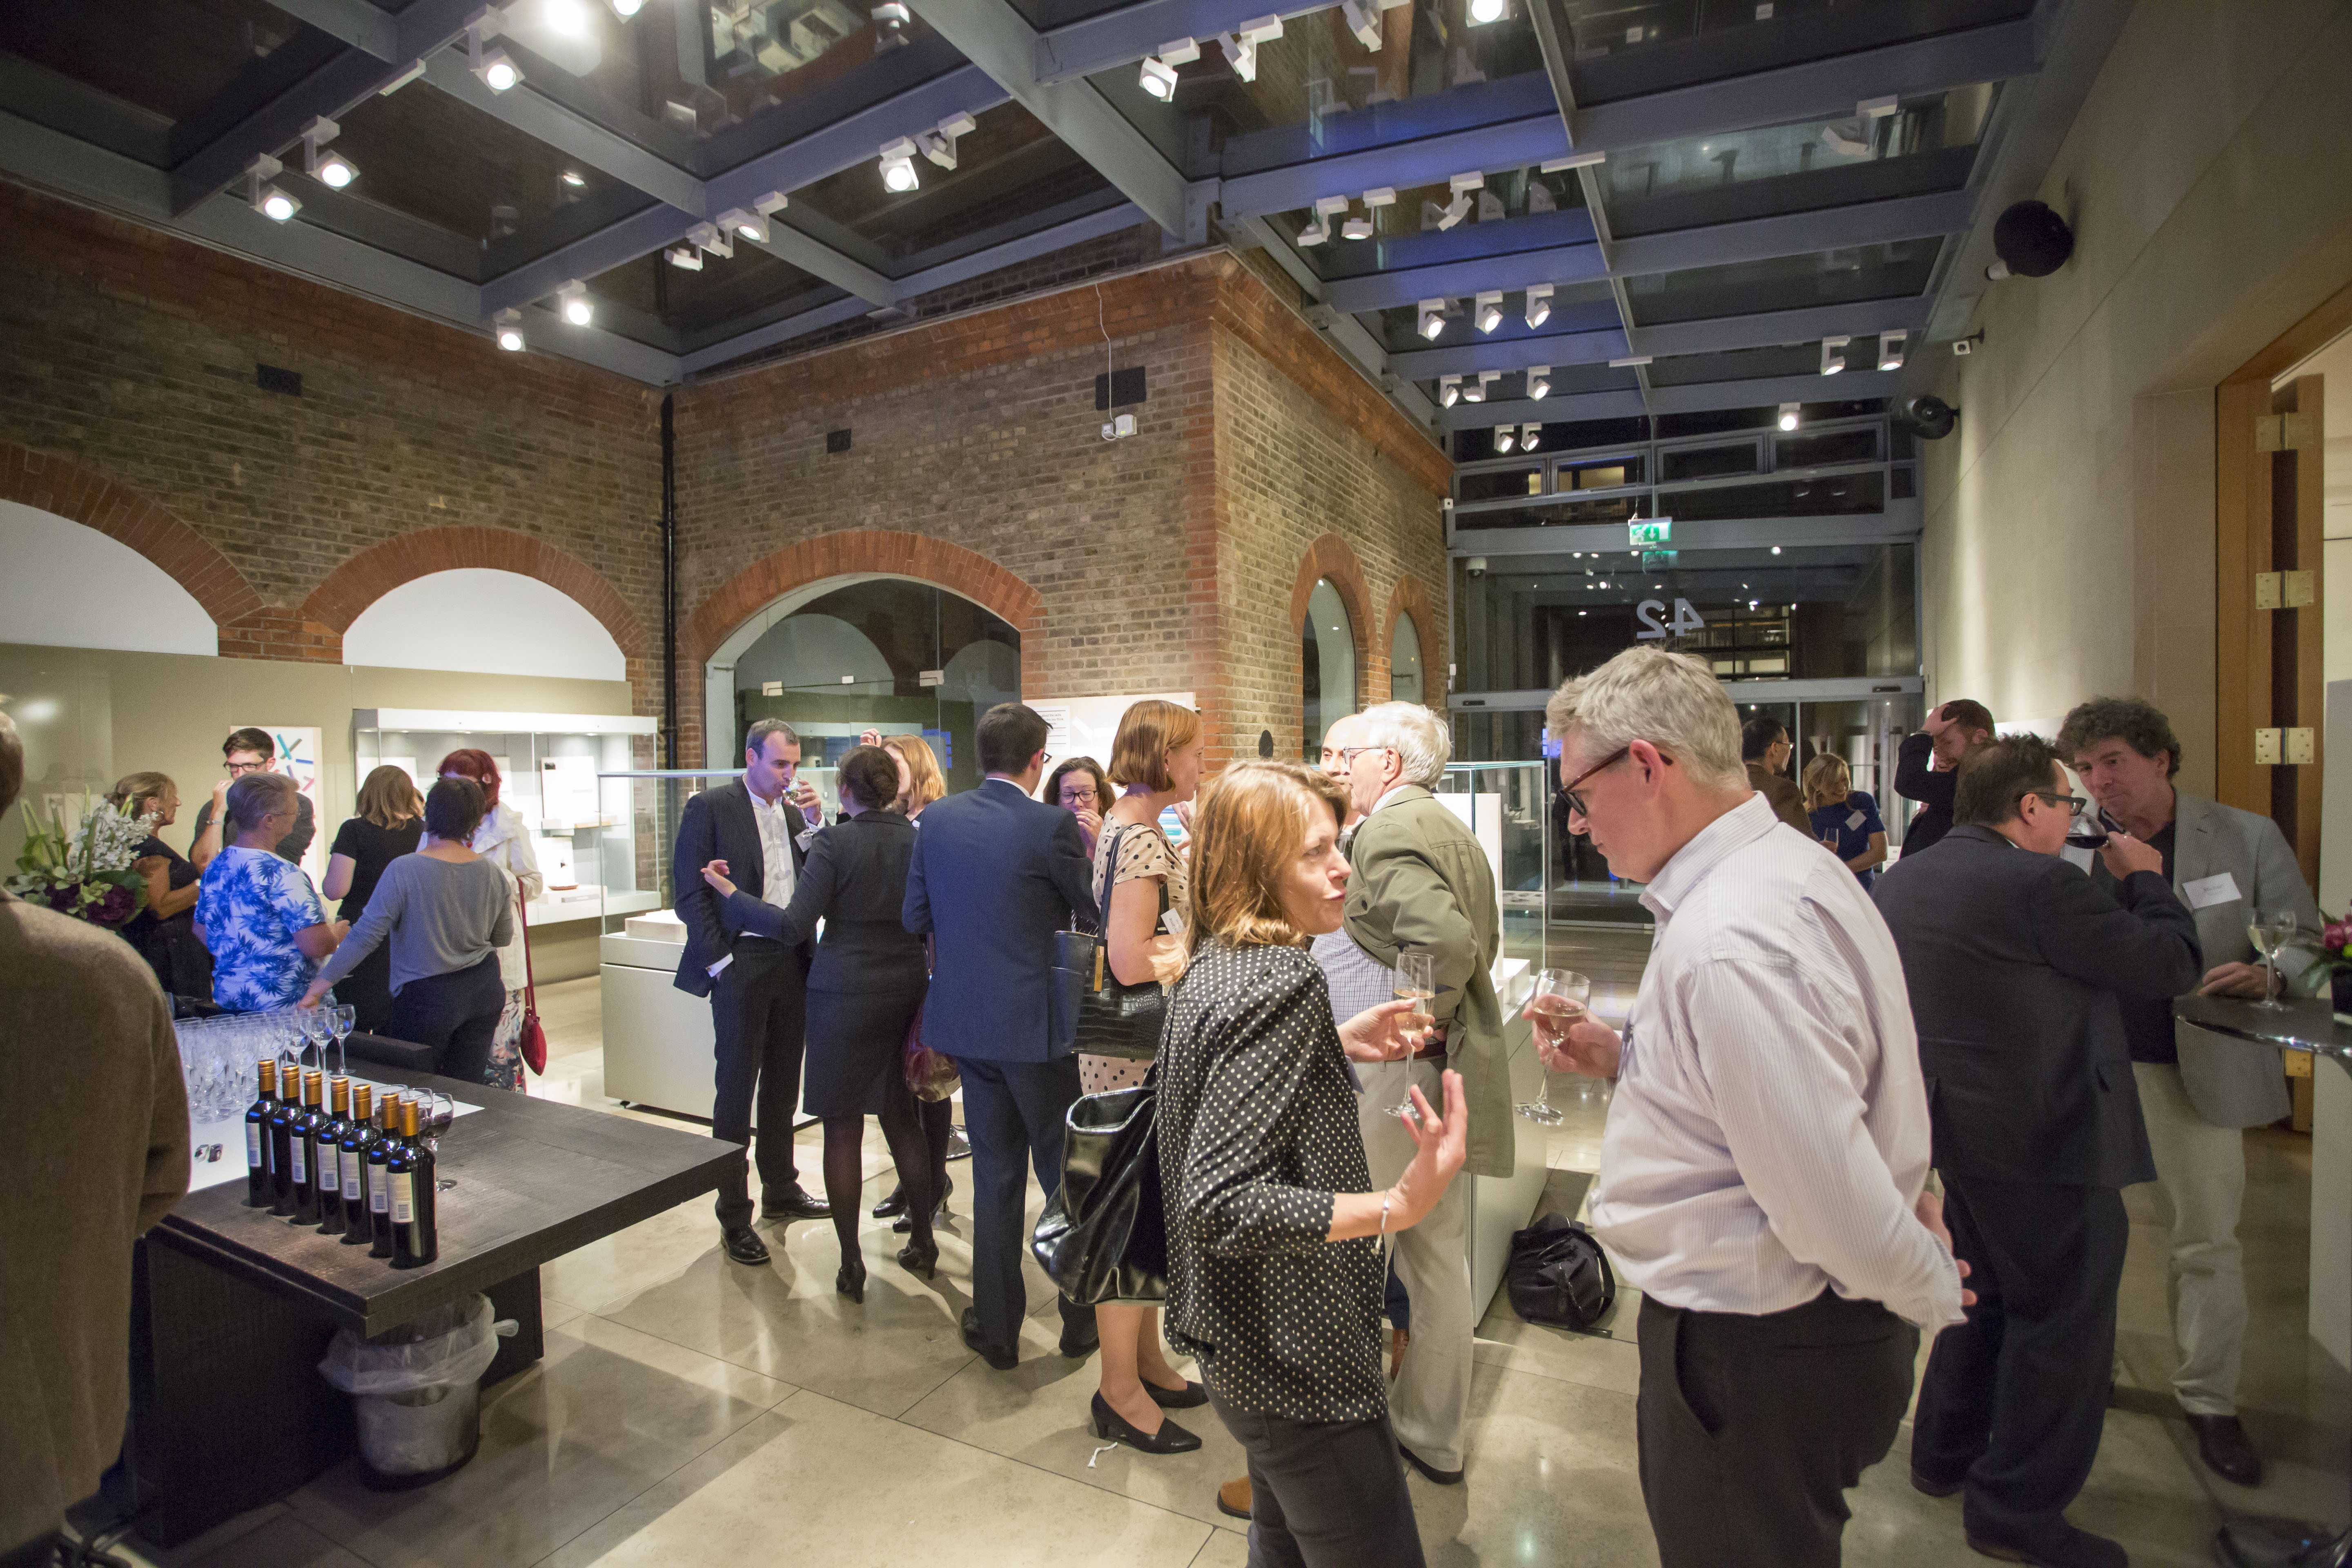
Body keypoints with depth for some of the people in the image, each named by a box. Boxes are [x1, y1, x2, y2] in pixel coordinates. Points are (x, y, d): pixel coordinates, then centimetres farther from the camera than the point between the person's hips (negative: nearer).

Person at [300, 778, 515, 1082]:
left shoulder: (403, 871, -14)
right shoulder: (492, 874, -1)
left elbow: (366, 935, -15)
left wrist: (318, 987, -8)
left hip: (428, 997, -4)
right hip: (485, 990, 4)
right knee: (465, 1091, 11)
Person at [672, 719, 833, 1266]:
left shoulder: (795, 809, 10)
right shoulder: (709, 807, -6)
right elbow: (689, 891, -9)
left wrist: (814, 822, -6)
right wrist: (720, 961, -13)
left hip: (792, 962, 6)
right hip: (741, 963, -5)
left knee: (782, 1086, 17)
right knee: (737, 1090, 3)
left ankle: (781, 1190, 33)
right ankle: (734, 1217, 15)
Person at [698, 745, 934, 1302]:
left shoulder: (834, 842, -13)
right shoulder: (918, 839, 0)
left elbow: (792, 927, -16)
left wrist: (729, 891, -6)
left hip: (845, 994, -5)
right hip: (907, 991, 5)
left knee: (843, 1128, 7)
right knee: (901, 1117, 18)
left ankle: (851, 1265, 15)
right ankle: (924, 1243, 26)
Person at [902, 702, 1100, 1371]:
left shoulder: (936, 819, -2)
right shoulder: (1052, 826, -16)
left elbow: (915, 918, 5)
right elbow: (1095, 915, -6)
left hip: (967, 1018, 5)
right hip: (1037, 1024, -4)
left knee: (995, 1174, 17)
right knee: (1065, 1172, 13)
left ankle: (997, 1328, 28)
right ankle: (1079, 1319, 28)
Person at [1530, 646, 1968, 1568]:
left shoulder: (1725, 945, -32)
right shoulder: (1788, 864, 2)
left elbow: (1833, 1207, -31)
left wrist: (1930, 1295, -10)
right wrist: (1627, 1057, 5)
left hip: (1757, 1357, -9)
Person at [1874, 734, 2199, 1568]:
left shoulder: (1902, 879, 4)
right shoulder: (2040, 886, -22)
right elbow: (2171, 964, -12)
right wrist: (2143, 878, 3)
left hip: (1956, 1124, 9)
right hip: (2046, 1138, -8)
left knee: (1988, 1292, 24)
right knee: (2065, 1319, 7)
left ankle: (1945, 1453, 38)